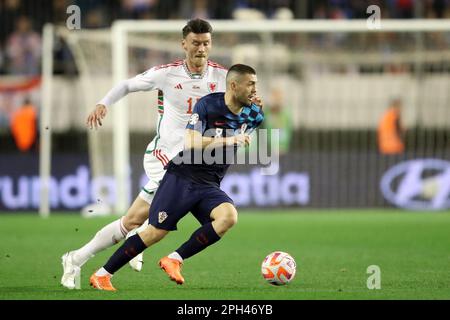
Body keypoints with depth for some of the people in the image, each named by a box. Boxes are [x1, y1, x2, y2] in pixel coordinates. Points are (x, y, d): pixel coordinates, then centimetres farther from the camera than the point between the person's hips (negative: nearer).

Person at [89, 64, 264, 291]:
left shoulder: (252, 114, 3)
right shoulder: (208, 104, -13)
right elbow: (190, 142, -22)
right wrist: (228, 140, -26)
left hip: (209, 187, 5)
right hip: (182, 177, -5)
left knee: (229, 216, -26)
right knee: (156, 232, -9)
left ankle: (174, 260, -18)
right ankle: (102, 275, 5)